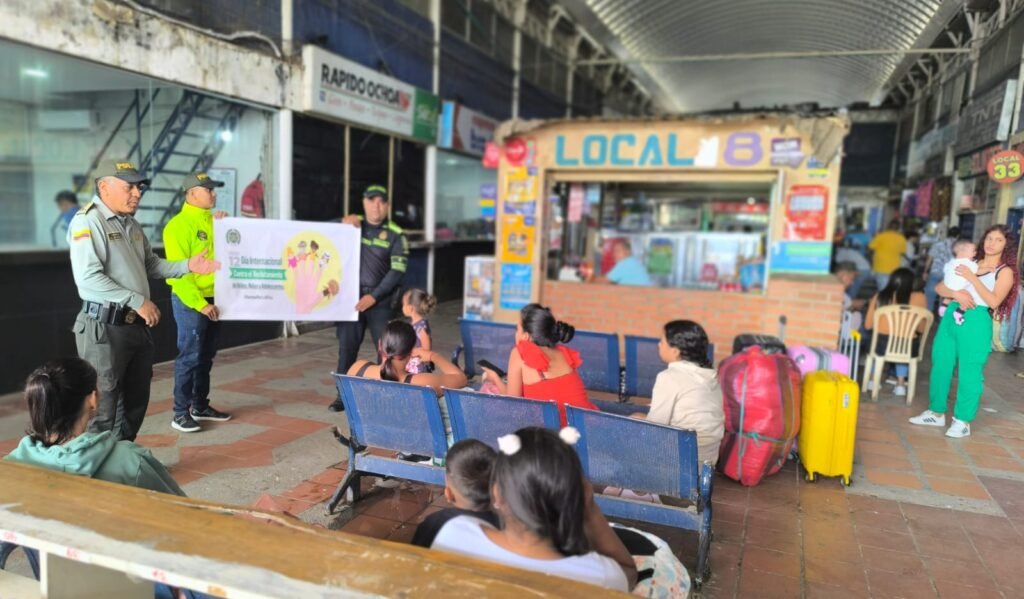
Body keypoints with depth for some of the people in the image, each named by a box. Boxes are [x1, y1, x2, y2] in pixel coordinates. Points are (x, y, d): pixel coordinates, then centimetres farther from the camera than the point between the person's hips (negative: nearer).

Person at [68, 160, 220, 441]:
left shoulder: (132, 224, 14)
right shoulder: (87, 222, -13)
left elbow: (150, 265, 17)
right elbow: (88, 277, -23)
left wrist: (187, 265, 2)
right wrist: (137, 301, -21)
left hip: (137, 324, 9)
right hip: (105, 326, -9)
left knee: (136, 399, 18)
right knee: (103, 403, -1)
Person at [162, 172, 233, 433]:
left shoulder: (213, 220, 12)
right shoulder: (178, 225, -12)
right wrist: (199, 303, -22)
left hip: (214, 298, 7)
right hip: (190, 301, -7)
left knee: (206, 357, 15)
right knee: (190, 357, -3)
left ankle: (200, 406, 26)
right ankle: (180, 413, 8)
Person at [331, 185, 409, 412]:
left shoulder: (395, 235, 0)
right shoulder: (352, 225, 9)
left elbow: (397, 271, -7)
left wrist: (374, 296, -14)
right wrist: (343, 223, -10)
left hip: (380, 299, -2)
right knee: (346, 347, 6)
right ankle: (343, 395, 17)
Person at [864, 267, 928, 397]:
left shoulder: (879, 296, -2)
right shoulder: (919, 298, -5)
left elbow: (868, 325, 5)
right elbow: (922, 328, 3)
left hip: (881, 346, 0)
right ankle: (901, 384, 31)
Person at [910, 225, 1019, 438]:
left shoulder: (1005, 272, 2)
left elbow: (994, 302, -13)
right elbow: (939, 288, 12)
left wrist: (972, 278, -14)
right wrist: (957, 293, -9)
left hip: (976, 323, -5)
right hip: (951, 317, 5)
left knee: (969, 372, -2)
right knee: (940, 365, 10)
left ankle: (963, 421, 7)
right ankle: (936, 412, 22)